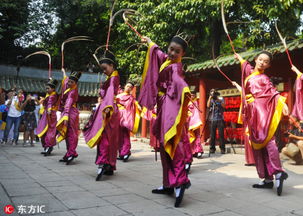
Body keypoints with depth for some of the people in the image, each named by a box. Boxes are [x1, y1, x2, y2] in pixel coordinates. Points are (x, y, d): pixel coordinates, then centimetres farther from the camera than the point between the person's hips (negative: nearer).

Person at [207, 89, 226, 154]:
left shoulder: (221, 99, 10)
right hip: (212, 120, 1)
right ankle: (212, 148, 5)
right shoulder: (210, 100, 13)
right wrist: (210, 98, -5)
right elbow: (208, 106, -5)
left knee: (221, 134, -4)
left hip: (220, 119, -1)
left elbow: (224, 106, -5)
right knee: (212, 134, -1)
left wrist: (219, 100, -11)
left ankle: (222, 148, -1)